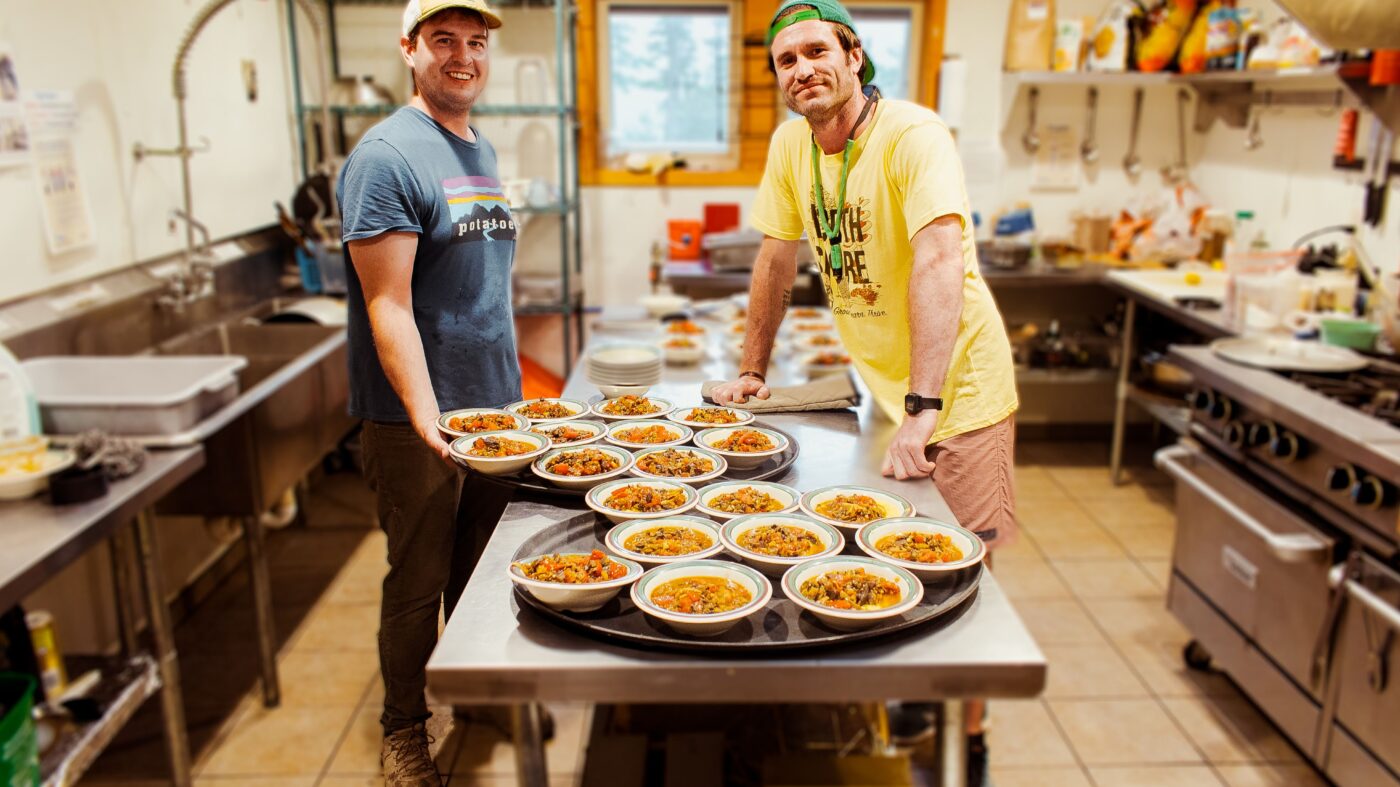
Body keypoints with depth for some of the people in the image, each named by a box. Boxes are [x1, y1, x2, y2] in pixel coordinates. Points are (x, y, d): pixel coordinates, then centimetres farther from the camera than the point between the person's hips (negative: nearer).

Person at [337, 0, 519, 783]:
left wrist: (512, 384, 14)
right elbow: (388, 305, -19)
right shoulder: (387, 154, -14)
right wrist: (427, 416, -28)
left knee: (483, 570, 19)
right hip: (420, 418, -7)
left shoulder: (483, 151, 11)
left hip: (497, 404, 7)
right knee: (421, 582, 7)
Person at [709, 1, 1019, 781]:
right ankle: (919, 695, 38)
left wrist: (922, 411, -41)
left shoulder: (913, 135, -21)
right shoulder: (792, 142, 0)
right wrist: (752, 372, 12)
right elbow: (778, 258, 9)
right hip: (880, 383, 6)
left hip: (956, 386, -6)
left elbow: (937, 264, -33)